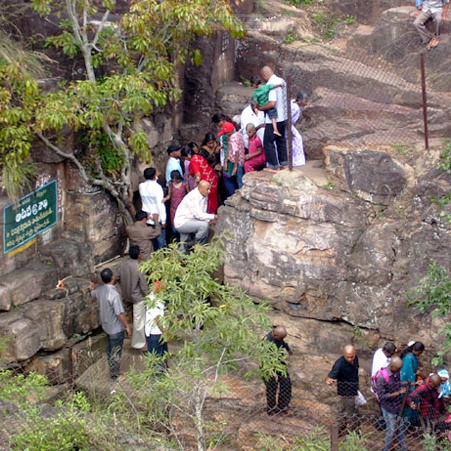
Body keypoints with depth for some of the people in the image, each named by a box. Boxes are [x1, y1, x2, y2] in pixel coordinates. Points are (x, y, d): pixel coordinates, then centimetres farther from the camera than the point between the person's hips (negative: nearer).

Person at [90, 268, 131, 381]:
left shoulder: (99, 290, -10)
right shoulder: (114, 295, -33)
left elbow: (93, 294, 16)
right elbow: (119, 314, -27)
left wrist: (92, 289, 35)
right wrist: (127, 326, -15)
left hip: (106, 326, 7)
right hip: (116, 328, -7)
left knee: (110, 349, 27)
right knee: (116, 353, 10)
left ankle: (111, 368, 46)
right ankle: (114, 375, 23)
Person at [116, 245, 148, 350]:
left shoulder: (124, 263, -11)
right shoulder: (139, 268, -28)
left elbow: (118, 278, 2)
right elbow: (144, 287, -20)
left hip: (126, 295, 7)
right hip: (137, 297, -7)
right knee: (139, 320, 8)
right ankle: (138, 343, 19)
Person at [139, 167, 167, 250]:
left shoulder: (141, 186, -1)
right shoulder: (157, 187, -17)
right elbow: (160, 204, -17)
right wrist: (163, 220, -12)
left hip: (147, 218, 6)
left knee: (153, 241, 14)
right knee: (161, 241, 2)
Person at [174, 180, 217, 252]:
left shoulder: (204, 196, 6)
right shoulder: (193, 196, -21)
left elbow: (202, 213, 8)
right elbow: (198, 215, -24)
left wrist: (208, 220, -11)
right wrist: (214, 217, -23)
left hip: (191, 221, 10)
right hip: (182, 222, -10)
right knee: (204, 225, -24)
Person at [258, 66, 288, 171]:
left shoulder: (271, 85, -22)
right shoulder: (281, 81, 6)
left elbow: (272, 103, -30)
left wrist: (260, 108, -17)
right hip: (283, 117, 9)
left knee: (268, 142, 1)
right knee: (281, 141, 19)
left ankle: (274, 166, 3)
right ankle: (284, 163, 25)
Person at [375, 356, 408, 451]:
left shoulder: (396, 372, -6)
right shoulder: (382, 377, -29)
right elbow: (382, 396, -24)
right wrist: (398, 393, -26)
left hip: (397, 406, 7)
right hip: (389, 408, -7)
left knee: (400, 428, 20)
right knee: (391, 431, 7)